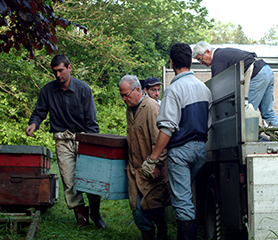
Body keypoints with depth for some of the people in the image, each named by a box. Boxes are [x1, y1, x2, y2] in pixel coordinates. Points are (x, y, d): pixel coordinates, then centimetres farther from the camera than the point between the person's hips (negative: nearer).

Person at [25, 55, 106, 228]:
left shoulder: (83, 89, -3)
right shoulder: (48, 90, 3)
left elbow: (91, 119, -3)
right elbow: (40, 112, 10)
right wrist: (34, 123, -13)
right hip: (63, 141, 2)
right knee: (69, 180, -4)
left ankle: (95, 213, 14)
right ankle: (81, 214, 10)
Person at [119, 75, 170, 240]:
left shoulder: (151, 107, -12)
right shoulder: (130, 109, 15)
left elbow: (159, 139, -18)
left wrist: (157, 164, -21)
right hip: (135, 168, 7)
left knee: (152, 205, -2)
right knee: (137, 208, 3)